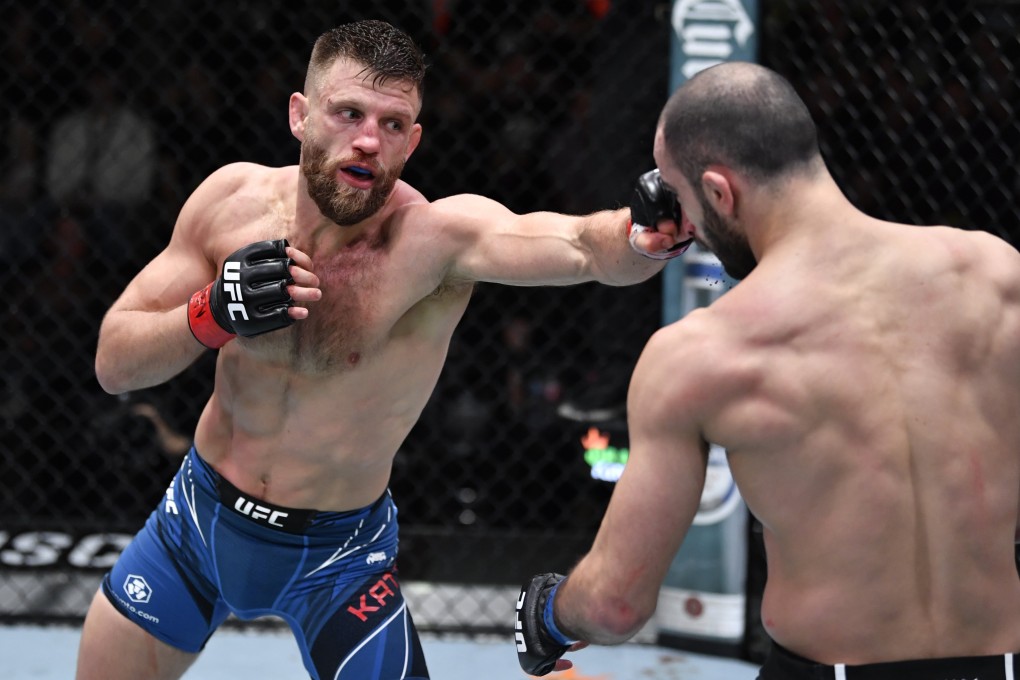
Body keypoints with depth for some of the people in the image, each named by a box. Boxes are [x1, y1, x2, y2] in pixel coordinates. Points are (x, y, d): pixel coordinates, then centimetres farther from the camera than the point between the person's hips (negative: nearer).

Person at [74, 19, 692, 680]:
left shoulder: (436, 236, -26)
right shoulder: (234, 198, -14)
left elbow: (583, 245, -45)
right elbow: (114, 363, -9)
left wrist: (647, 235, -67)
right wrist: (213, 314, -27)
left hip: (336, 553, -3)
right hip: (197, 522, 3)